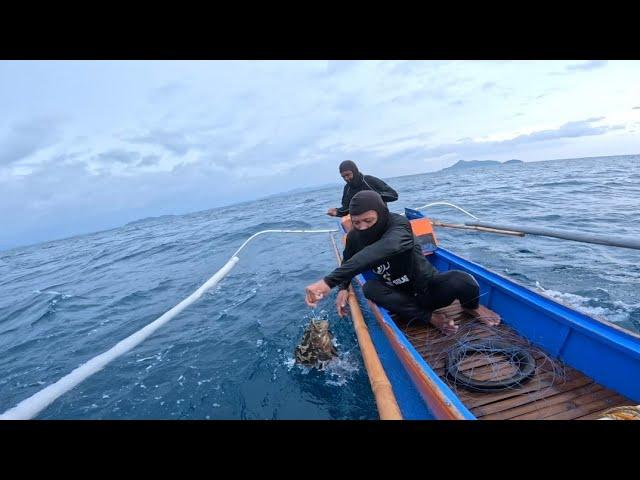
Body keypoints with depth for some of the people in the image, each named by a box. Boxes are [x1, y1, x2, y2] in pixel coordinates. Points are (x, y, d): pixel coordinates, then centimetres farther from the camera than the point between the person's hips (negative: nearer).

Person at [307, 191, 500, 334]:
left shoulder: (398, 225, -30)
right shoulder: (354, 237, -12)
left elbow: (381, 250, -53)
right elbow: (348, 263, 7)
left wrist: (330, 281, -62)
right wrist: (343, 288, -17)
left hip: (430, 290, -3)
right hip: (402, 297, 4)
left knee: (460, 280, -33)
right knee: (369, 288, -26)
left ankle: (472, 307, 7)